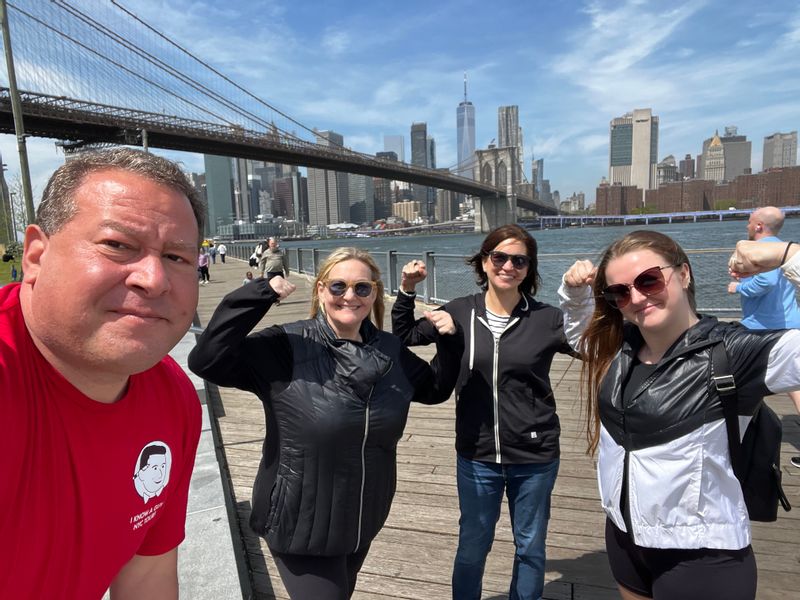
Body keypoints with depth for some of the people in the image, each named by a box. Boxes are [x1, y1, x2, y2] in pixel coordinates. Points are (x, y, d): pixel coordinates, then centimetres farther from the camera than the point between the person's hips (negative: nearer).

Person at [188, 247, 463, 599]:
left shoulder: (390, 351, -4)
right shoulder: (287, 347, -20)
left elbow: (435, 389, 9)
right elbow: (206, 361, -27)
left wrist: (450, 342, -7)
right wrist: (259, 295, -34)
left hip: (362, 523, 6)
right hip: (301, 528, -5)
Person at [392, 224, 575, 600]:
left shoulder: (546, 319, -8)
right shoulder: (460, 312, -4)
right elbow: (404, 337, 7)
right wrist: (406, 292, -6)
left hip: (535, 458, 0)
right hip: (476, 456, 1)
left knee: (531, 548, 20)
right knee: (472, 547, 19)